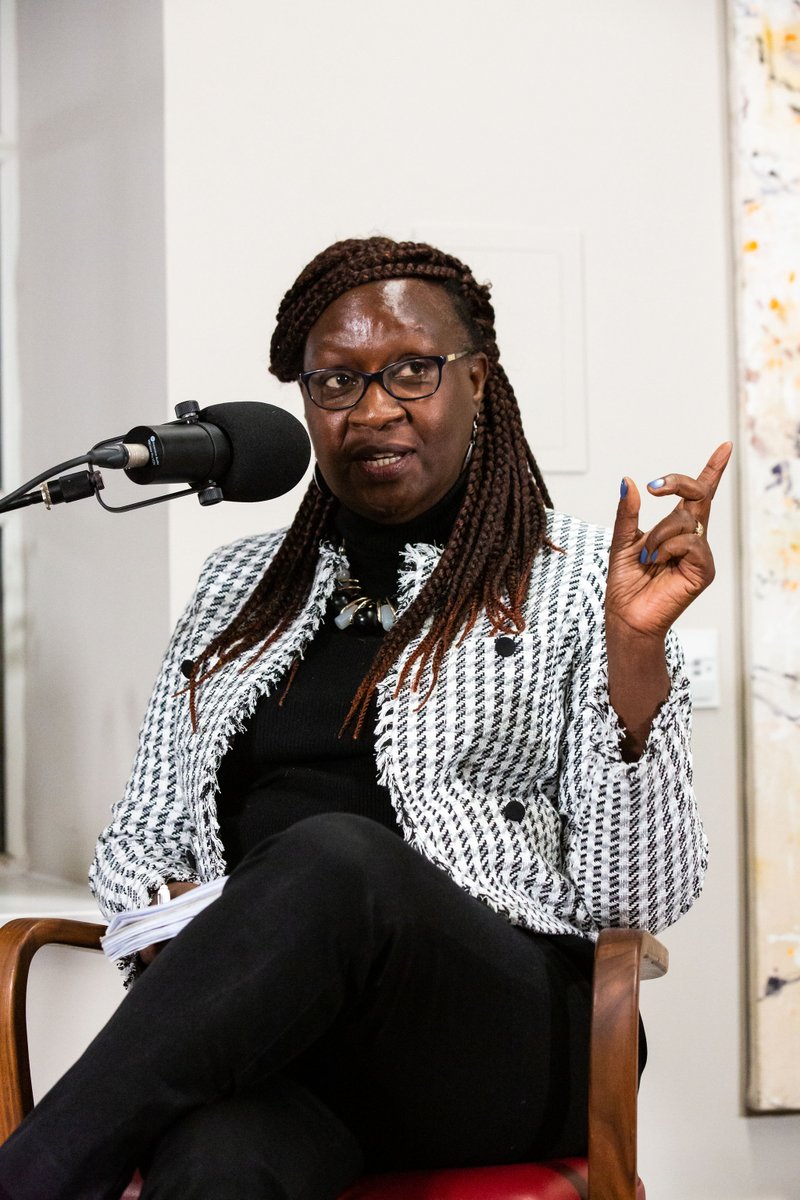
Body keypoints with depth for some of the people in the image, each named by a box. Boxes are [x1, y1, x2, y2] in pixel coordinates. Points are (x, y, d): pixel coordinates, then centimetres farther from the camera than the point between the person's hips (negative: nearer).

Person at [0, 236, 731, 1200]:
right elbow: (142, 834, 24)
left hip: (504, 1036, -2)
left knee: (337, 855, -38)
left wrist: (636, 645, -12)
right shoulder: (241, 582, 21)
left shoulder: (575, 579, 8)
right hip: (256, 1024, 2)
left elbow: (640, 897, 0)